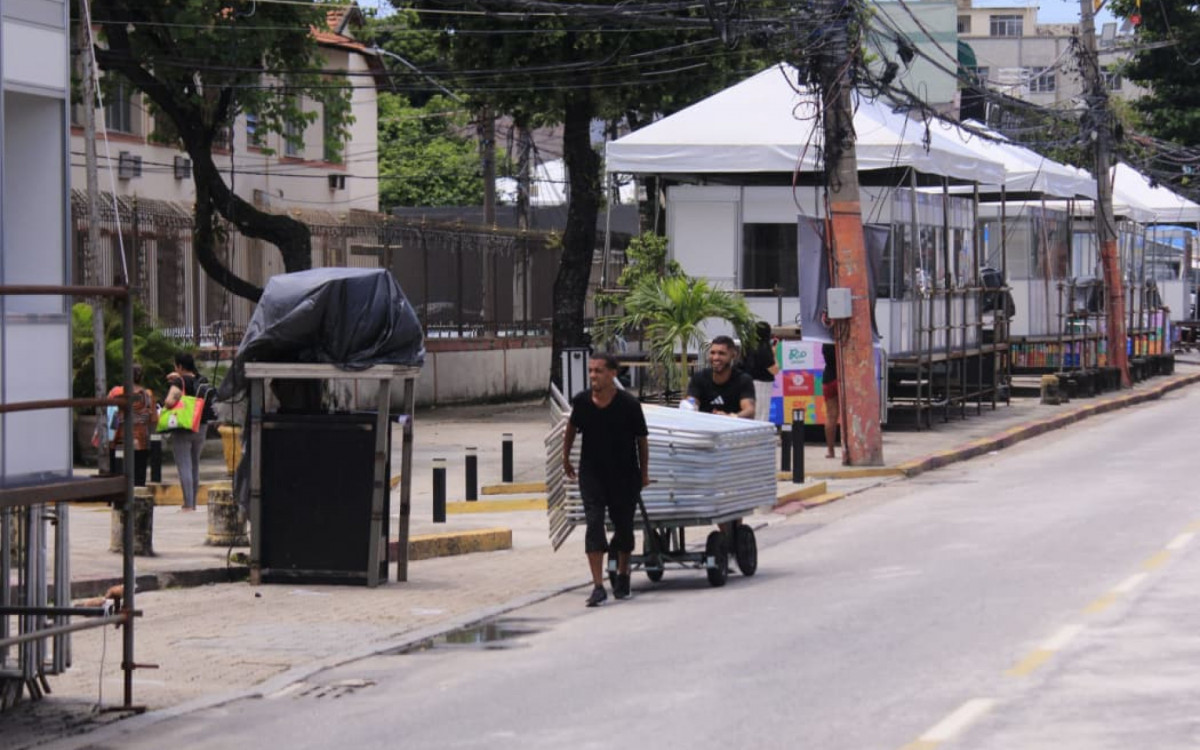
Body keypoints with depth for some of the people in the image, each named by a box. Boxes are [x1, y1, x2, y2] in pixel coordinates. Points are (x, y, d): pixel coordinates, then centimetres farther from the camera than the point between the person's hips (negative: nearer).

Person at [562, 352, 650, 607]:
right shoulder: (581, 401, -10)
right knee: (594, 524, -12)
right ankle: (598, 586, -15)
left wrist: (644, 472, 4)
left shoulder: (629, 404, -17)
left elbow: (641, 439, -3)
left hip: (624, 474, -1)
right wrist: (566, 459, 18)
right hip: (591, 473, 1)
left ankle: (622, 576, 36)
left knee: (623, 525, 11)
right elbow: (572, 428, 11)